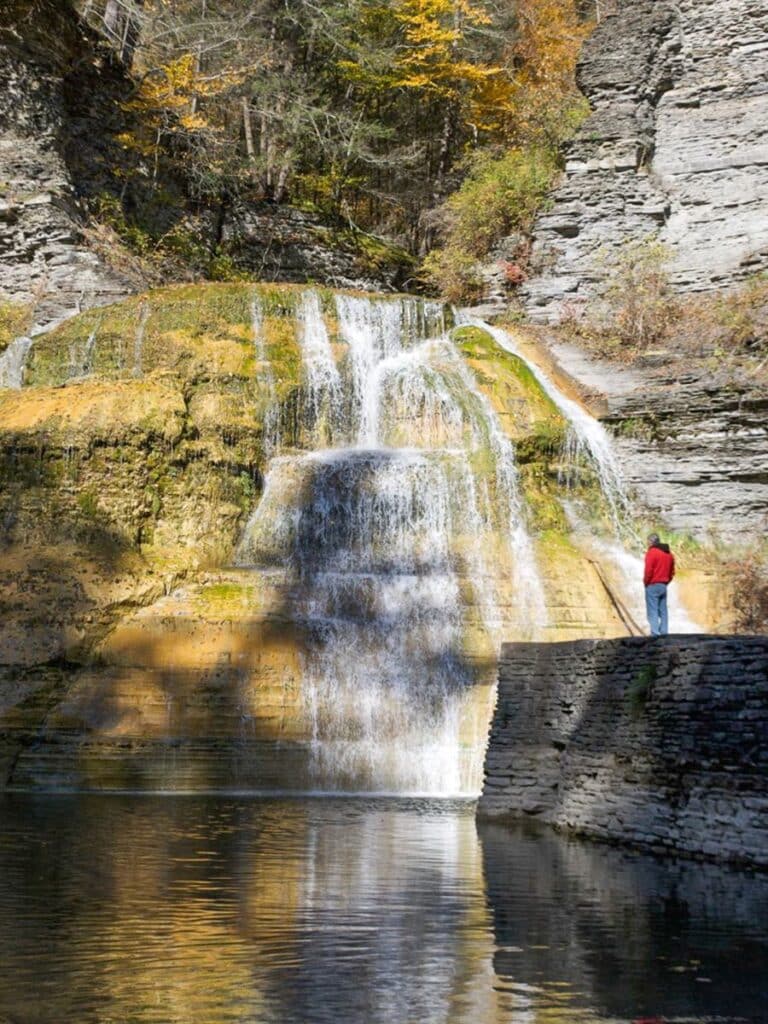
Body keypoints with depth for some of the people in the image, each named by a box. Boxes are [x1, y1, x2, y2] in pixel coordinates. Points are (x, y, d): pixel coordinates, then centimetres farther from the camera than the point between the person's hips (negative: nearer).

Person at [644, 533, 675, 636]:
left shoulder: (651, 552, -11)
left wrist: (646, 582, -4)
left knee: (652, 612, -6)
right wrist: (665, 582, 17)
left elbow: (648, 570, -17)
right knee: (663, 611, 9)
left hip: (652, 586, -7)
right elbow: (672, 572, 15)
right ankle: (664, 633, 7)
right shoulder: (669, 553, 12)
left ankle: (655, 634, -14)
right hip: (664, 586, 7)